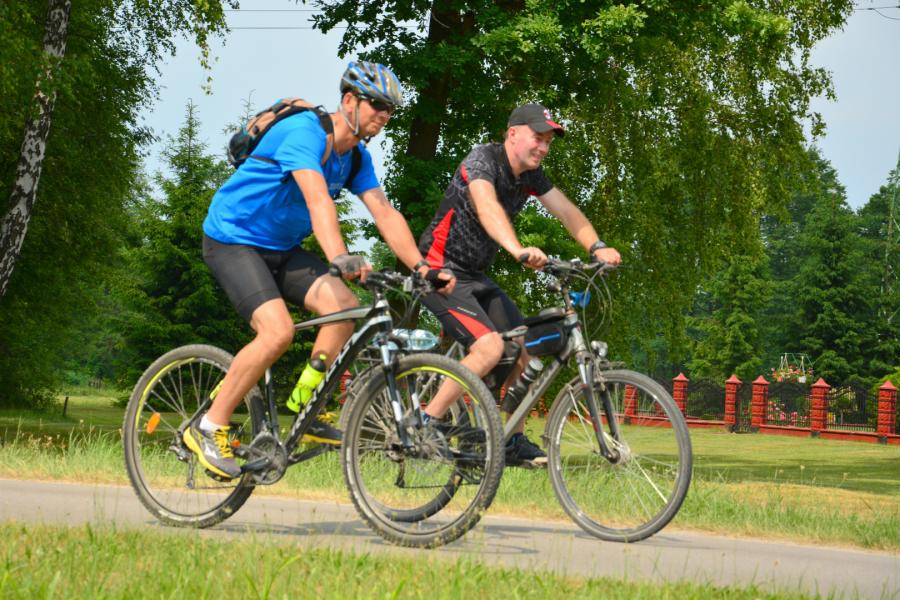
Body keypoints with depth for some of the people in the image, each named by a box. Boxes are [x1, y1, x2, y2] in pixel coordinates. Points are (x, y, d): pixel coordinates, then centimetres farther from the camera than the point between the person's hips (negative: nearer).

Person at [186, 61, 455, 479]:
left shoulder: (356, 156, 3)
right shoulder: (305, 131, -24)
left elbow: (385, 214, -2)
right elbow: (318, 199, -38)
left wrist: (422, 268, -15)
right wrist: (341, 259, -52)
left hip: (281, 248, 8)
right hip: (233, 240, -8)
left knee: (344, 306, -14)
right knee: (278, 331, -26)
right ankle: (209, 428, -13)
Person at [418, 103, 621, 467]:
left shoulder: (531, 175, 5)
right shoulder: (483, 160, -20)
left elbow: (566, 211, -2)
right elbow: (487, 207, -39)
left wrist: (596, 247, -22)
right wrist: (519, 251, -56)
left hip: (475, 275, 9)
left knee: (525, 349, 2)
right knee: (490, 347, -24)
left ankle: (515, 443, 14)